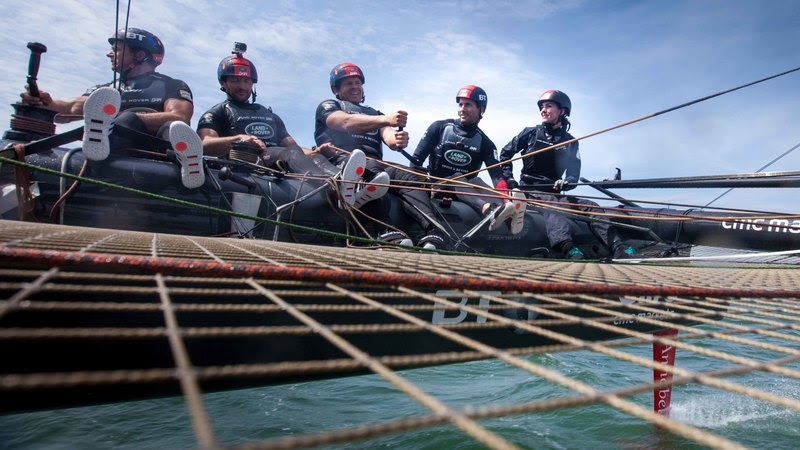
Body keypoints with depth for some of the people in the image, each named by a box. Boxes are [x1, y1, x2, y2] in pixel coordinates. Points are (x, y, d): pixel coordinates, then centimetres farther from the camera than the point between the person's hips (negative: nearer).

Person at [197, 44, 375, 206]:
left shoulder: (270, 115, 36)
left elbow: (292, 144, 25)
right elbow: (205, 145, -1)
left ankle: (352, 187, -57)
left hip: (279, 166, 5)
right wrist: (238, 138, -20)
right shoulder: (218, 113, 19)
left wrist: (316, 150, 2)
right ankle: (339, 183, -63)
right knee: (290, 153, -33)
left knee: (315, 158, -24)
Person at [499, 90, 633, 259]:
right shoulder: (531, 133, 8)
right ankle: (569, 250, -63)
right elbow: (505, 153, 13)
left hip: (554, 192, 4)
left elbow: (573, 171, 0)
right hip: (531, 190, -4)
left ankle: (619, 250, -32)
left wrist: (567, 182, -23)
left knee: (591, 206, -17)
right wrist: (508, 177, 0)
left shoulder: (570, 142, 12)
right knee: (551, 203, -36)